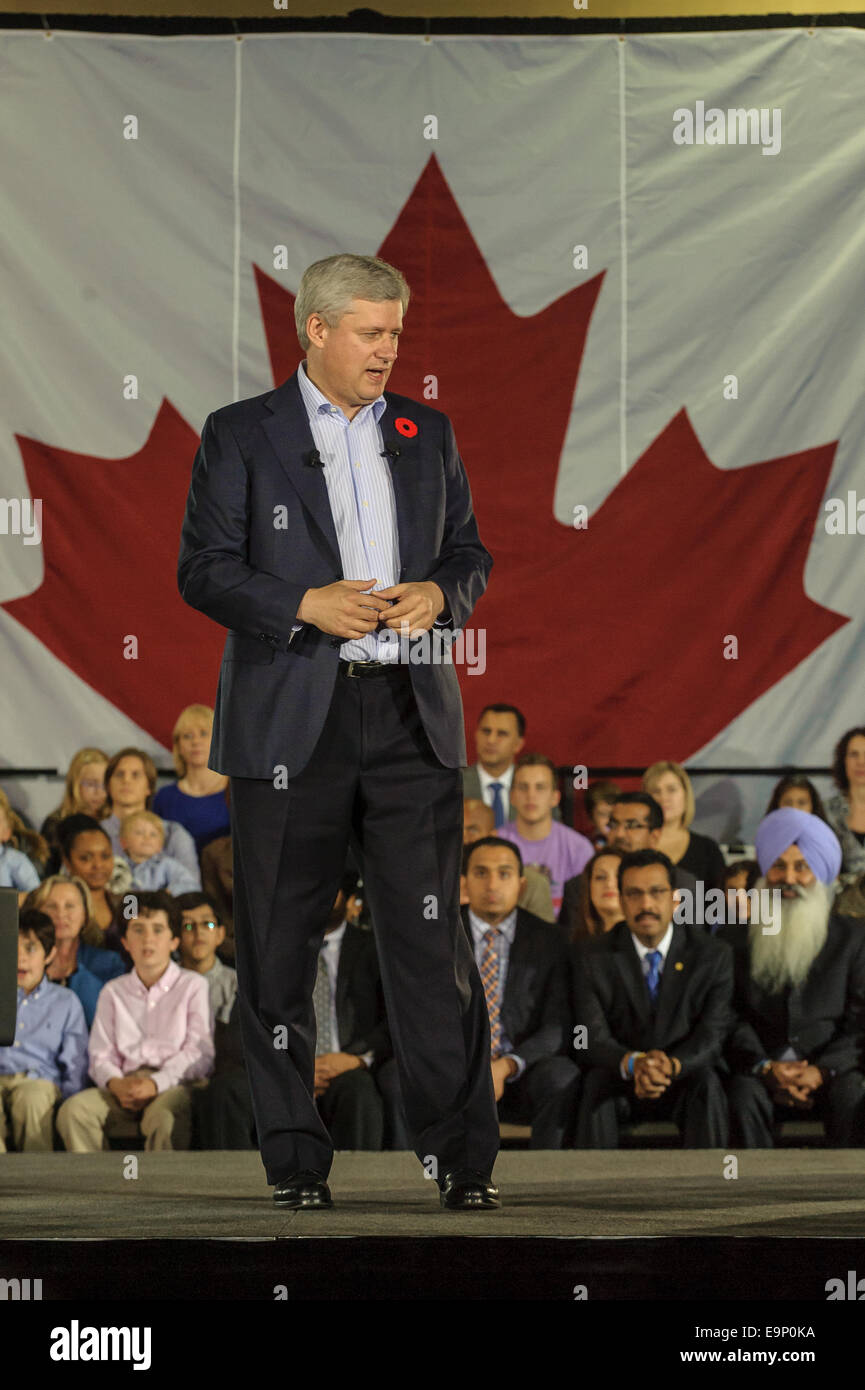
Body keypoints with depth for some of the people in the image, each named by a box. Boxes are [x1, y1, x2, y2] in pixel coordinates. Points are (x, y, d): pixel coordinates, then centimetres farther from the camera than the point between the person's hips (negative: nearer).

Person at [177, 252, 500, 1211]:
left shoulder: (426, 434, 14)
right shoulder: (239, 436, 3)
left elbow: (469, 551, 18)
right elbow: (203, 569, -2)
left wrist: (440, 594, -4)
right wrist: (306, 606, -15)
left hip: (410, 717, 2)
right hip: (288, 725, -2)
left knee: (431, 941, -2)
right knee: (279, 951, 2)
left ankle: (459, 1151, 2)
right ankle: (295, 1157, 11)